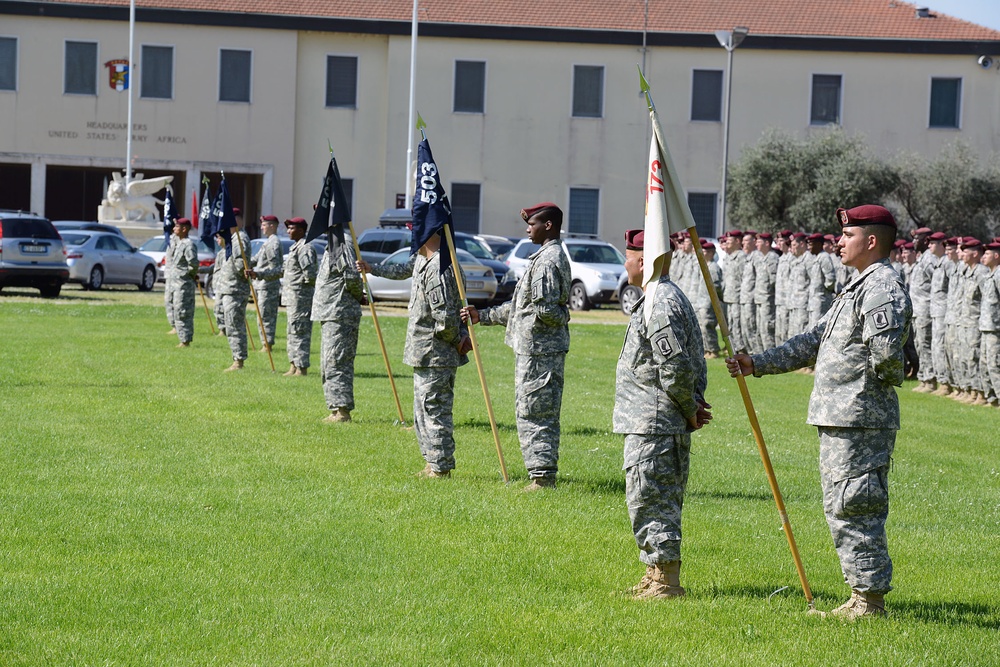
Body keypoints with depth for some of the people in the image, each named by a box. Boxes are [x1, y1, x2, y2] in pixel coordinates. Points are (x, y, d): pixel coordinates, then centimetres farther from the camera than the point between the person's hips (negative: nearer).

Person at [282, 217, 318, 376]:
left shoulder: (305, 248, -15)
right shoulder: (295, 247, 18)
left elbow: (309, 274, -22)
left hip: (301, 296, -11)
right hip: (293, 296, 11)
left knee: (299, 332, -9)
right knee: (293, 332, 14)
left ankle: (301, 368, -7)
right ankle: (294, 366, 20)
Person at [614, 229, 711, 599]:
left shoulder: (660, 305, -18)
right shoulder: (669, 298, 17)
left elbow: (676, 368, -23)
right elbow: (689, 364, 21)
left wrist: (690, 409, -11)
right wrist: (693, 405, 11)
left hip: (653, 424, -11)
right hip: (655, 421, 11)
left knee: (649, 498, -7)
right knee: (658, 499, 15)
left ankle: (666, 581, -4)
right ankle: (659, 576, 22)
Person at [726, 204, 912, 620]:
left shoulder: (883, 288, -14)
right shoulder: (857, 288, 21)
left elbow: (886, 352, -28)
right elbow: (814, 342, 23)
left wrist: (881, 378, -7)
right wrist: (758, 364, 18)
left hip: (860, 421, -11)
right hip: (838, 418, 11)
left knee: (854, 509, -8)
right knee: (840, 509, 14)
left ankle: (871, 600, -2)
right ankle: (863, 597, 20)